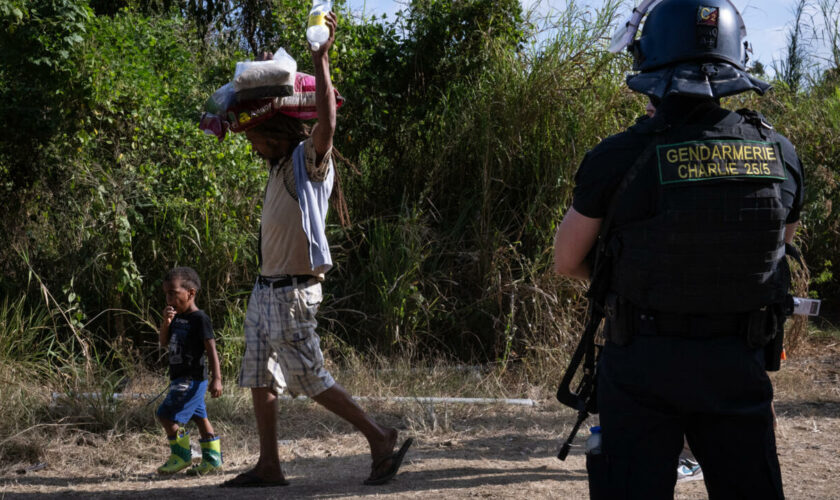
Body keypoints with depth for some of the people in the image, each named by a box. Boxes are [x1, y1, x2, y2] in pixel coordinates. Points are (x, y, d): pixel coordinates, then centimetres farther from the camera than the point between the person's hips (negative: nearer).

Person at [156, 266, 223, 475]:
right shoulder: (177, 318, 13)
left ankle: (181, 456, -1)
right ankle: (212, 458, 16)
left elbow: (211, 349, -16)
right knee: (199, 417, 11)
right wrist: (166, 322, -7)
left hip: (192, 378, -9)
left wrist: (216, 378, -21)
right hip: (179, 378, 9)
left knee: (167, 415, -12)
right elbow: (164, 342, 11)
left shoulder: (200, 319, -13)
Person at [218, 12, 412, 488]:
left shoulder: (310, 161, -10)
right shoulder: (280, 165, 15)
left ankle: (380, 436, 2)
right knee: (260, 378, 9)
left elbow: (327, 123, -30)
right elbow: (268, 115, 34)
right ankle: (269, 465, 15)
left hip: (293, 292, -9)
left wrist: (322, 60, -30)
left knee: (310, 378, -7)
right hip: (267, 289, 9)